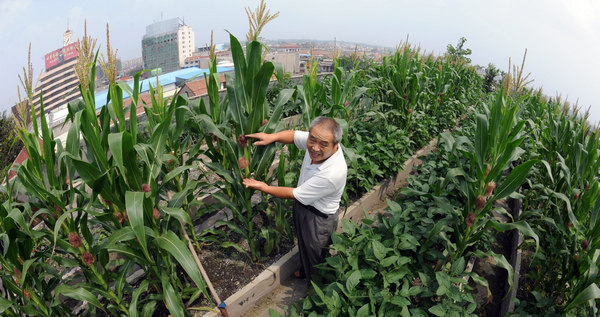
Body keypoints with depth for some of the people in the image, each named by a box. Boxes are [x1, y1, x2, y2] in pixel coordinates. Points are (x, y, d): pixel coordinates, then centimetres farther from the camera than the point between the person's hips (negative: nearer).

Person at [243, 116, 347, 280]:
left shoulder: (332, 174, -41)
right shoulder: (316, 139, -21)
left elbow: (295, 194, -28)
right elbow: (294, 135, 0)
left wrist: (264, 188, -17)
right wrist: (271, 137, -19)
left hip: (318, 219, -8)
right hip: (303, 207, 8)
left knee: (315, 254, 20)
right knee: (304, 245, 33)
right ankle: (305, 272, 61)